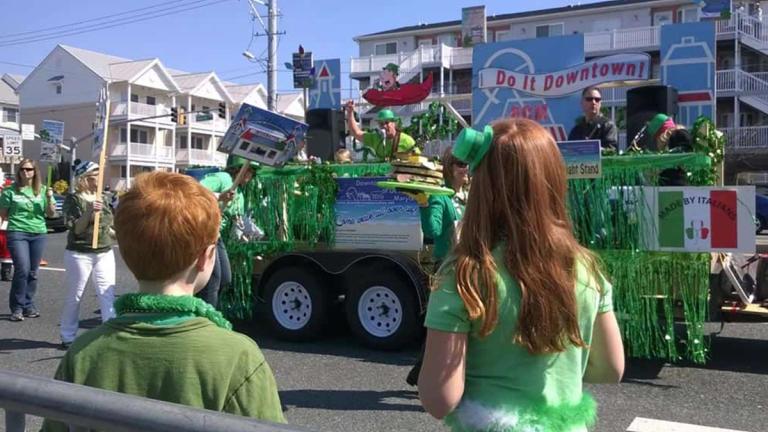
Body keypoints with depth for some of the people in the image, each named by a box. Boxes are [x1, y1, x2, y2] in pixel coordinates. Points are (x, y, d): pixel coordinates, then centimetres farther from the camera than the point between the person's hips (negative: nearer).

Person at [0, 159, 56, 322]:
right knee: (22, 270, -12)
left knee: (33, 272, 7)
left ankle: (28, 305, 19)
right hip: (17, 233, -3)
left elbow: (51, 214, 6)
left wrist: (49, 199, -8)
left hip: (39, 234, 3)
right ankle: (17, 308, 0)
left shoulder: (43, 190, 7)